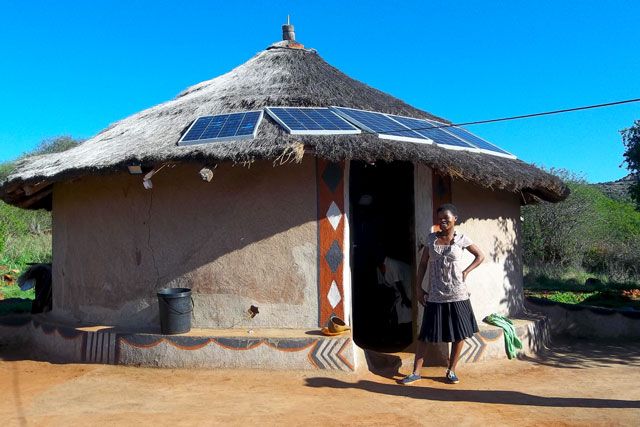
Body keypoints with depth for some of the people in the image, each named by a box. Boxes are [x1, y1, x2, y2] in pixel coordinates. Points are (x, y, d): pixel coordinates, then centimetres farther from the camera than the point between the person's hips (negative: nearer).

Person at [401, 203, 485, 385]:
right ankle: (416, 372, 9)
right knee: (425, 334, 2)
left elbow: (480, 256, 9)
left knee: (459, 334, 6)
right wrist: (418, 288, 2)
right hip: (435, 295, 1)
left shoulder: (461, 239, -2)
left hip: (457, 294, -1)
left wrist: (466, 271, -4)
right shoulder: (432, 238, 3)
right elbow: (423, 263, 7)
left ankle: (451, 371, 22)